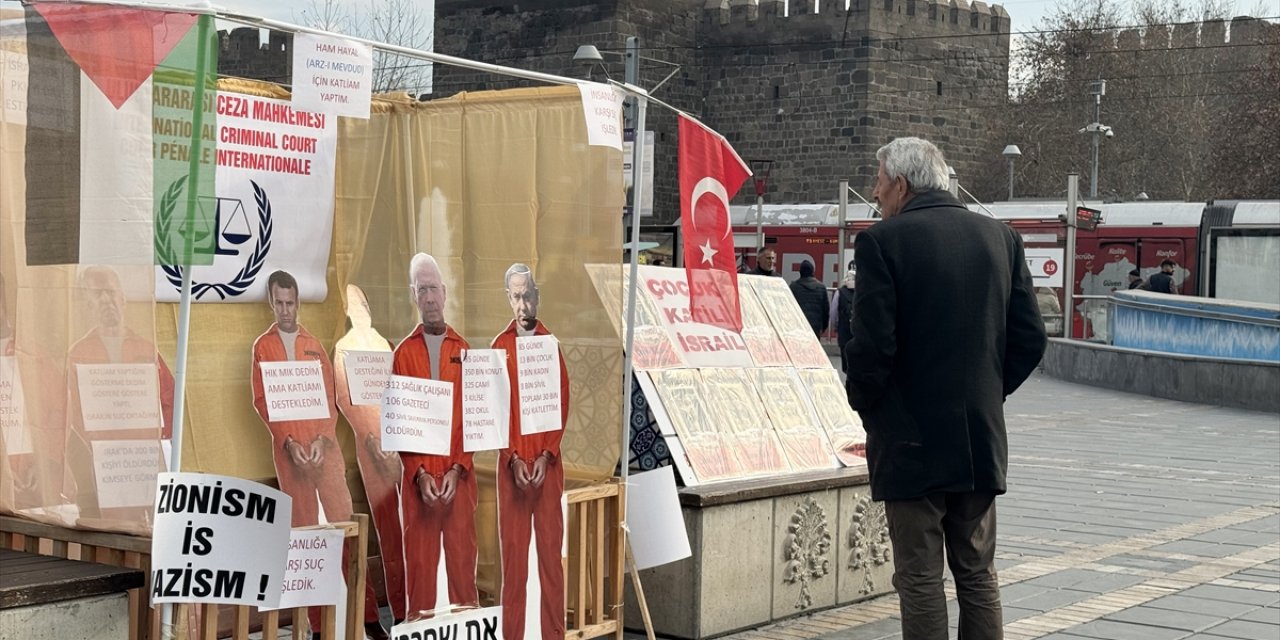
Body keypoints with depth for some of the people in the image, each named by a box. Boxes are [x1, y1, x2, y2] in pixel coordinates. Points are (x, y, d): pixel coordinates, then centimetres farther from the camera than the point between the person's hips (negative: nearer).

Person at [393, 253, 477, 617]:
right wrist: (420, 472, -9)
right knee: (420, 559, 1)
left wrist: (457, 469, -7)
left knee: (462, 556, 2)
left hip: (459, 475, 1)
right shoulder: (404, 353, 6)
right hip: (418, 477, -1)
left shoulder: (462, 350, 9)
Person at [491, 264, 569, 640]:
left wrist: (545, 456, -9)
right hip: (511, 464, 0)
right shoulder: (499, 347, 5)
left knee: (551, 549, 2)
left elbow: (562, 405, 1)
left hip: (548, 464, 0)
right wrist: (513, 458, -8)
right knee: (513, 552, 2)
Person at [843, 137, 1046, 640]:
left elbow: (872, 345, -16)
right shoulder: (1000, 237, 5)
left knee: (920, 579, 2)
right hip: (981, 438, 5)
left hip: (912, 440, -5)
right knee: (977, 572, 15)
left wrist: (864, 405, 2)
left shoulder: (882, 241, -11)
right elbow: (1029, 339, 4)